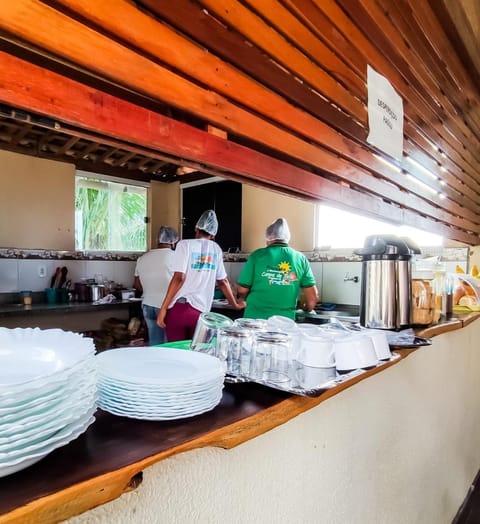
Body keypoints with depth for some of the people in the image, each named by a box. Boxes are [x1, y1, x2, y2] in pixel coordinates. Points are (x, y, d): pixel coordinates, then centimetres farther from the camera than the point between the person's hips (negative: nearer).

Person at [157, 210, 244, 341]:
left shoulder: (185, 244, -2)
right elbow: (223, 281, 15)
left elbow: (179, 278, -11)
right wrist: (235, 304, 29)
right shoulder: (216, 249, 10)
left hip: (179, 307, -3)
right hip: (201, 310, 3)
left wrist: (163, 308, -7)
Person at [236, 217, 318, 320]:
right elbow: (313, 296, 0)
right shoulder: (300, 258, -1)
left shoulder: (257, 255, -6)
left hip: (255, 318, -1)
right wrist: (307, 309, 21)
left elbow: (242, 290, -1)